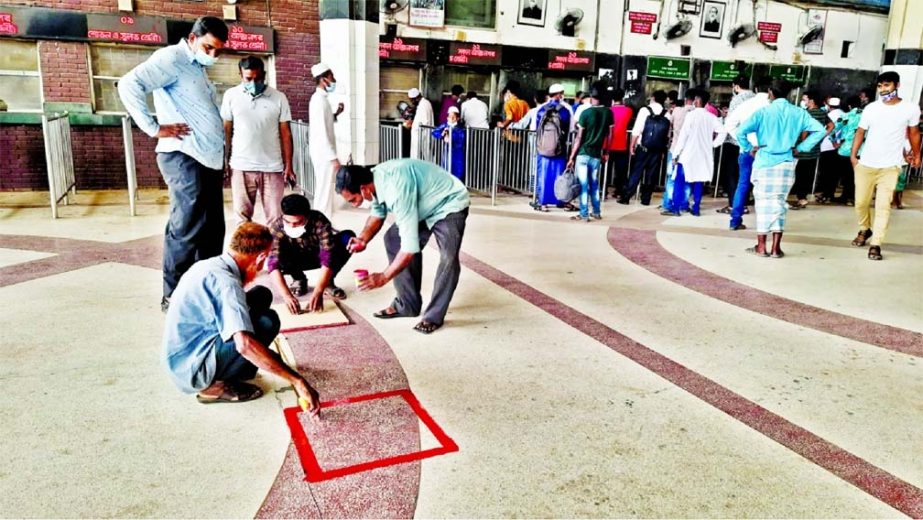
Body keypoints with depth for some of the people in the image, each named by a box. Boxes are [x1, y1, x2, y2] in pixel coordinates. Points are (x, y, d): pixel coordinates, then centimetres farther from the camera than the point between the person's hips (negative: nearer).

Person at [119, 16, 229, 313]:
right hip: (184, 157, -9)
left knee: (212, 228, 10)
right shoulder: (172, 58, -6)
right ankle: (173, 297, 4)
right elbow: (129, 85, -19)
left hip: (208, 158, 9)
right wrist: (154, 128, -18)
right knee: (188, 228, -6)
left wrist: (221, 147, 11)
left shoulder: (199, 68, 22)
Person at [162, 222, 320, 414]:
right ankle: (216, 386, -8)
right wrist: (297, 381, -36)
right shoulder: (225, 281, -24)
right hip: (192, 371, -9)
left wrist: (241, 281, 12)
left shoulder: (209, 265, 5)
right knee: (268, 321, -21)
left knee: (262, 295, 7)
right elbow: (245, 345, -37)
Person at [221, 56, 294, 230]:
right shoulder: (231, 95, 2)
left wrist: (288, 166, -1)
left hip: (273, 168, -1)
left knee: (275, 218, 2)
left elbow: (285, 134, 2)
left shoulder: (279, 98, -1)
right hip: (241, 167, 1)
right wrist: (225, 160, 3)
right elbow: (226, 130, 7)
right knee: (243, 217, 9)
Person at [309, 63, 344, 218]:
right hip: (324, 153, -10)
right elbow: (321, 132, -22)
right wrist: (333, 157, -22)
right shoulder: (319, 100, -17)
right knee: (325, 191, -4)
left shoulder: (321, 98, 12)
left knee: (322, 190, 15)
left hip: (323, 152, 10)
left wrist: (336, 114, 8)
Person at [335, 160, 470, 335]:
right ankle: (407, 304, 11)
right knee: (393, 240, 4)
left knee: (448, 257, -27)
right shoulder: (375, 180, -12)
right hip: (423, 205, 9)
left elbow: (410, 246, -38)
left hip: (449, 204, -9)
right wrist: (364, 237, -9)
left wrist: (384, 277, -30)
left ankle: (434, 316, -13)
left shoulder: (397, 190, -39)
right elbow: (378, 213, 10)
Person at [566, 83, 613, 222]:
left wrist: (571, 157, -6)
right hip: (597, 154, 4)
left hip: (583, 153, -4)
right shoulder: (608, 113, 3)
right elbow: (609, 135, 8)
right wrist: (606, 152, 21)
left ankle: (584, 214, 2)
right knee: (595, 184, 17)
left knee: (583, 184, 0)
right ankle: (596, 212, 23)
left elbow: (579, 137, -10)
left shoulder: (586, 112, -10)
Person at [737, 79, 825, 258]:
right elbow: (819, 130, -1)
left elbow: (741, 131, -17)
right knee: (779, 203, 9)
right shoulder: (798, 113, 3)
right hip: (786, 164, 3)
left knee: (764, 203, 5)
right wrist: (801, 148, 3)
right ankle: (776, 248, 8)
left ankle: (761, 246, 10)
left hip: (765, 163, -3)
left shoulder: (763, 112, -7)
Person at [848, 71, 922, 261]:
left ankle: (875, 244, -4)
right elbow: (860, 132, 4)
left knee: (883, 206, -7)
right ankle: (864, 230, 35)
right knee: (861, 202, 9)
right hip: (865, 164, 2)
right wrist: (853, 155, -4)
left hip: (890, 167, -2)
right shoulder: (871, 108, 0)